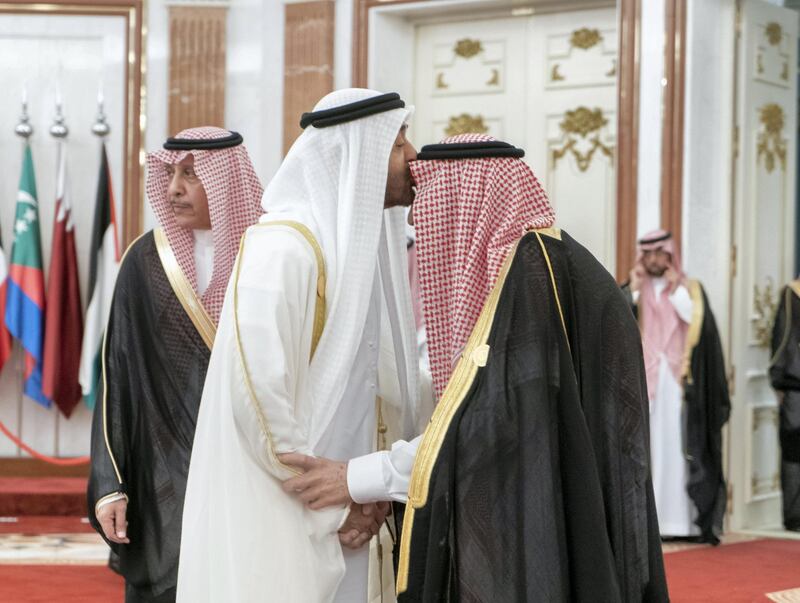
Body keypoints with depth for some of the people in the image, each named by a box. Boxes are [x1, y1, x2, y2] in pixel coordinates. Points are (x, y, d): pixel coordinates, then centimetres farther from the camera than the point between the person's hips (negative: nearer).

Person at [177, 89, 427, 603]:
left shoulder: (358, 242, 10)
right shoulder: (283, 247, -16)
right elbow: (257, 391, -23)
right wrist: (330, 505, -16)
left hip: (337, 515, 8)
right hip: (275, 517, -8)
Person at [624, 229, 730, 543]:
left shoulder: (690, 288, 11)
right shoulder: (632, 290, 13)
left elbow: (699, 323, -8)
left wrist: (676, 289, -7)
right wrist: (634, 289, -6)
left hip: (679, 383, -1)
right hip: (643, 383, 1)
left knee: (679, 446, -6)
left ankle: (682, 520, -7)